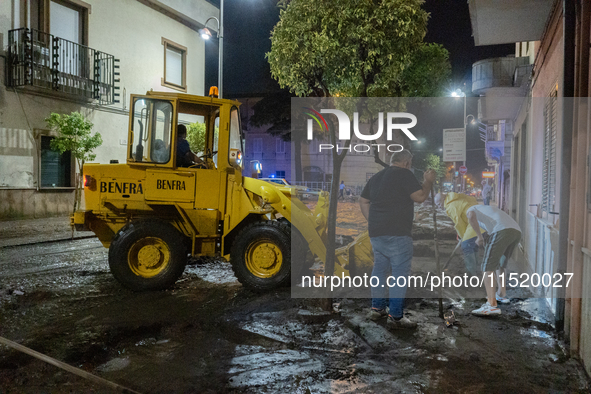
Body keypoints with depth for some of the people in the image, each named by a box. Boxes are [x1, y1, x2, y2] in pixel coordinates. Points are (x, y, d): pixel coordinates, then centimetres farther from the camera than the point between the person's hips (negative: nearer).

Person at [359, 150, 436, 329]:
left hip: (376, 232, 8)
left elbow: (363, 201, 20)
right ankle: (396, 317, -3)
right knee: (400, 273, -3)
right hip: (397, 234, -8)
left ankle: (377, 308, 26)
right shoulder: (404, 174, -6)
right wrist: (428, 181, 6)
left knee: (380, 268, 18)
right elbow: (420, 197, -9)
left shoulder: (376, 177, 17)